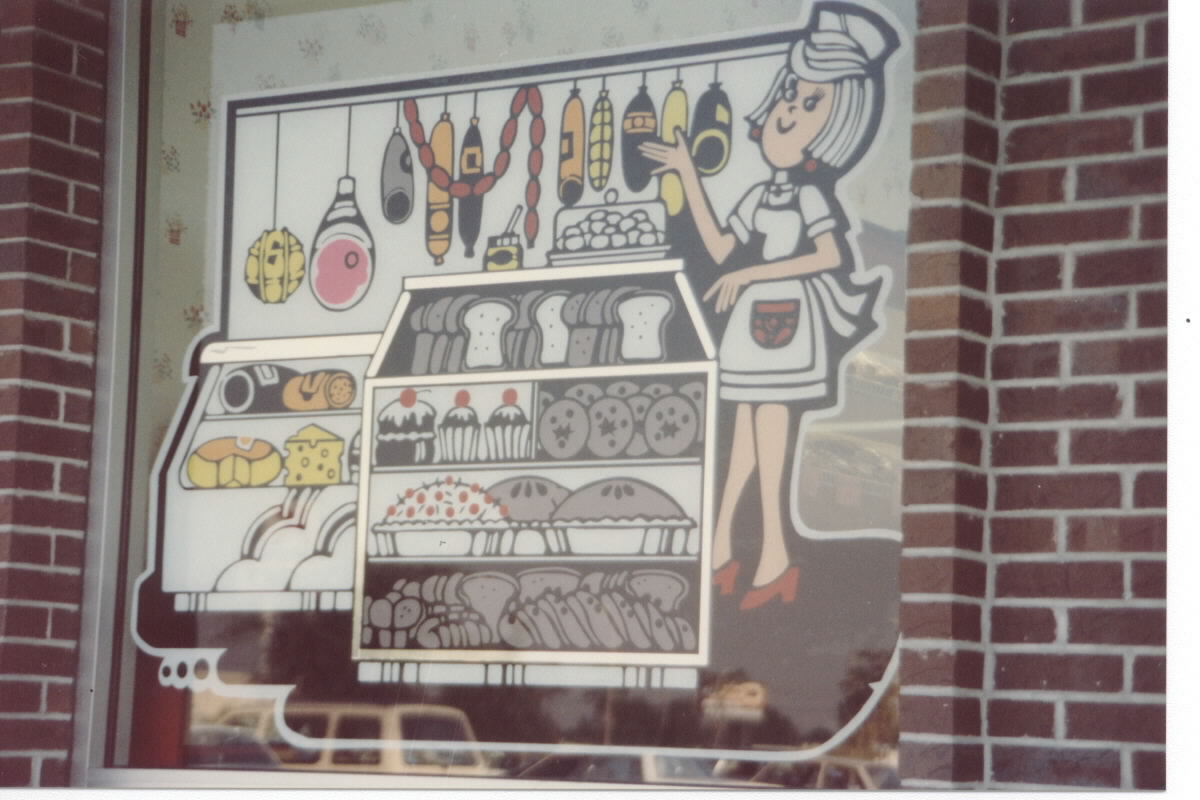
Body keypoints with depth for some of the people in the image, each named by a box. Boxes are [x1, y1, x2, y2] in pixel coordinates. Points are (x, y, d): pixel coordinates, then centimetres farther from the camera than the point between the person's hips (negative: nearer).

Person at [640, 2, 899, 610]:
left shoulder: (812, 194, -10)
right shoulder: (762, 195, 13)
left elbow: (830, 255, -24)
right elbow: (719, 248, 14)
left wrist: (751, 275, -24)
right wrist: (688, 175, 16)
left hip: (790, 320, -7)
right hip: (754, 321, 7)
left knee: (769, 434, -8)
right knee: (747, 436, 11)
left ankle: (774, 554, -4)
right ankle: (721, 545, 15)